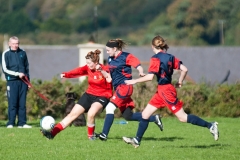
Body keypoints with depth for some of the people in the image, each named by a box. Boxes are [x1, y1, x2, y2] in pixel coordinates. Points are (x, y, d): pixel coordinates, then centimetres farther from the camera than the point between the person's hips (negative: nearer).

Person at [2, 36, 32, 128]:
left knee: (22, 103, 3)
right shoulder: (6, 54, 1)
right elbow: (5, 69, -5)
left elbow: (27, 68, 19)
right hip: (12, 81, -3)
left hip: (23, 81, 3)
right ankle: (11, 123, -4)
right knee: (12, 103, -6)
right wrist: (17, 74, -13)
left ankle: (22, 123, 5)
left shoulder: (22, 53, 12)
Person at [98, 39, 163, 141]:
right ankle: (154, 118, 21)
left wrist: (141, 73, -34)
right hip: (118, 88, 9)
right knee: (128, 116, 9)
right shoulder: (110, 59, 14)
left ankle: (104, 134, -19)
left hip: (124, 86, -9)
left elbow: (138, 65, -14)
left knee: (110, 108, -19)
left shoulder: (126, 57, -8)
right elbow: (110, 73, 22)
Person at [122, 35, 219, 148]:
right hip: (161, 91, 9)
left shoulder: (156, 58, -14)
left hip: (165, 90, -9)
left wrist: (134, 81, -12)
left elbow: (150, 77, -21)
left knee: (182, 117, -4)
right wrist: (180, 82, 16)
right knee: (145, 114, 10)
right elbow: (184, 69, 4)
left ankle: (210, 126, -3)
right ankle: (137, 140, 14)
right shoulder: (170, 57, 7)